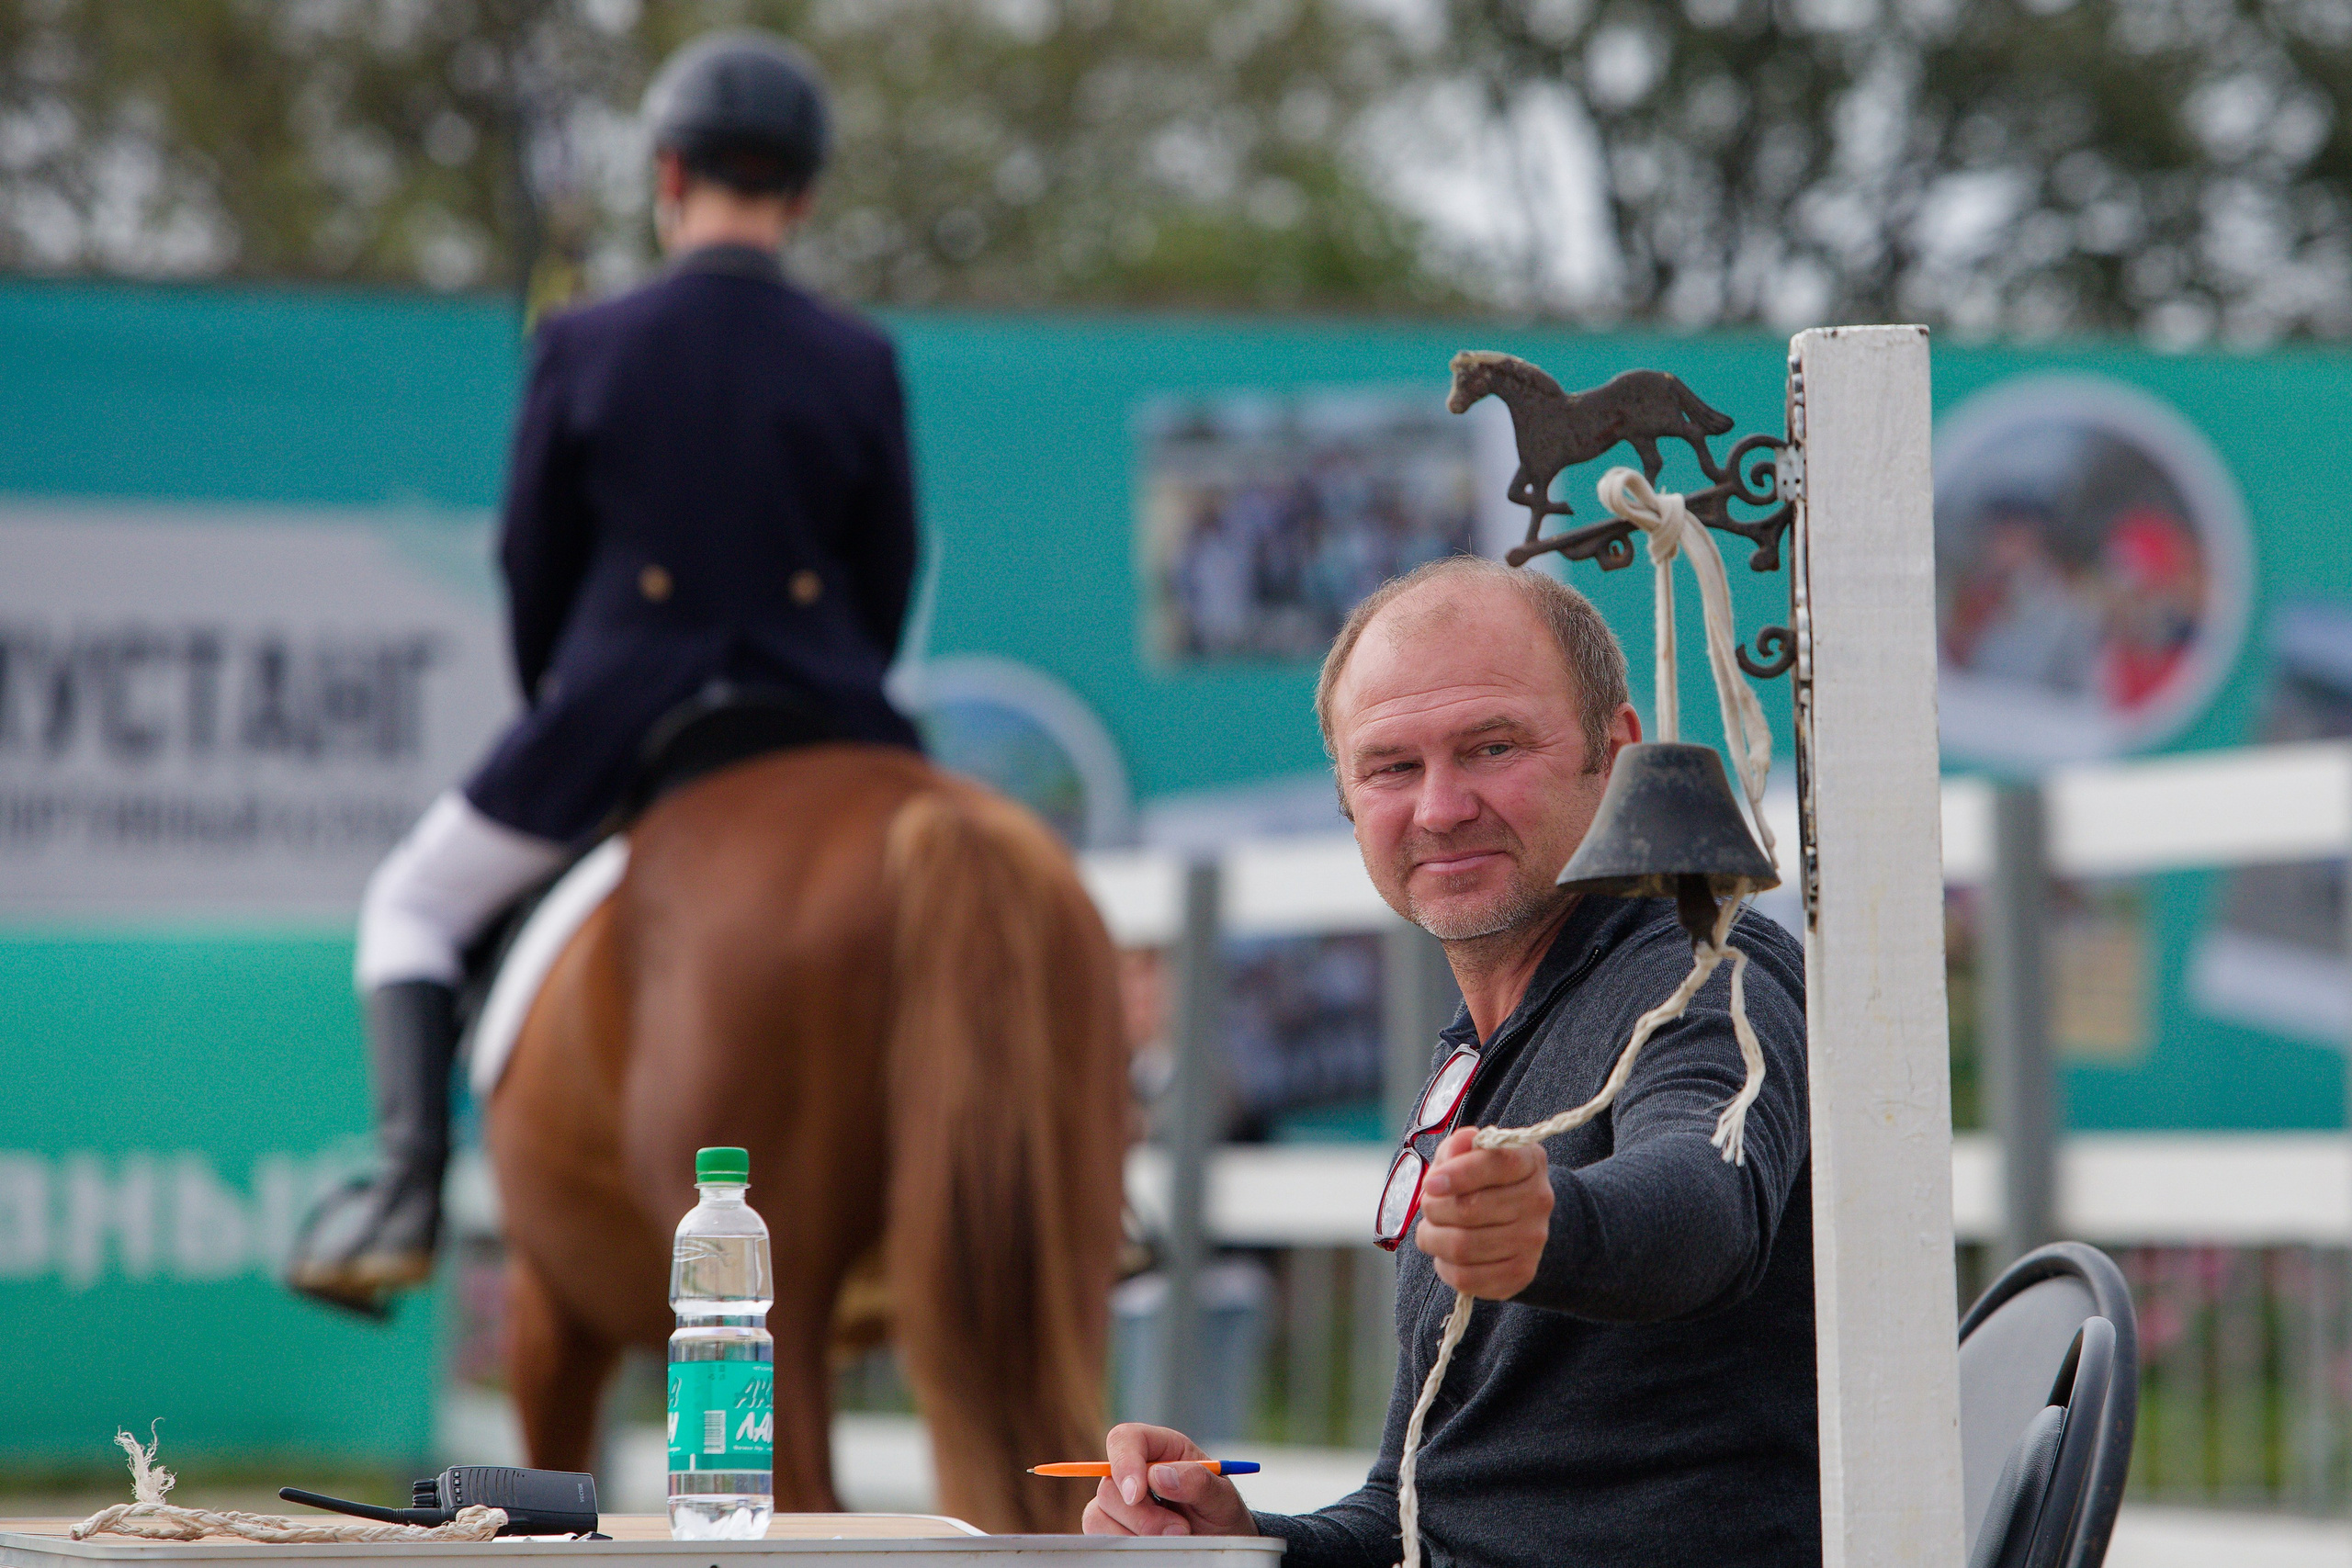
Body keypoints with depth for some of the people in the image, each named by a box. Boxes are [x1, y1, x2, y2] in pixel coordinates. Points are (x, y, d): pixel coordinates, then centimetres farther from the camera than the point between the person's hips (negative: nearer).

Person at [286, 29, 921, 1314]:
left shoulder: (585, 349, -4)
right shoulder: (859, 364, -1)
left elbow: (532, 569, 3)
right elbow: (888, 586, 5)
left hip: (608, 723, -1)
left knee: (412, 905, 20)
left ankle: (406, 1186, 4)